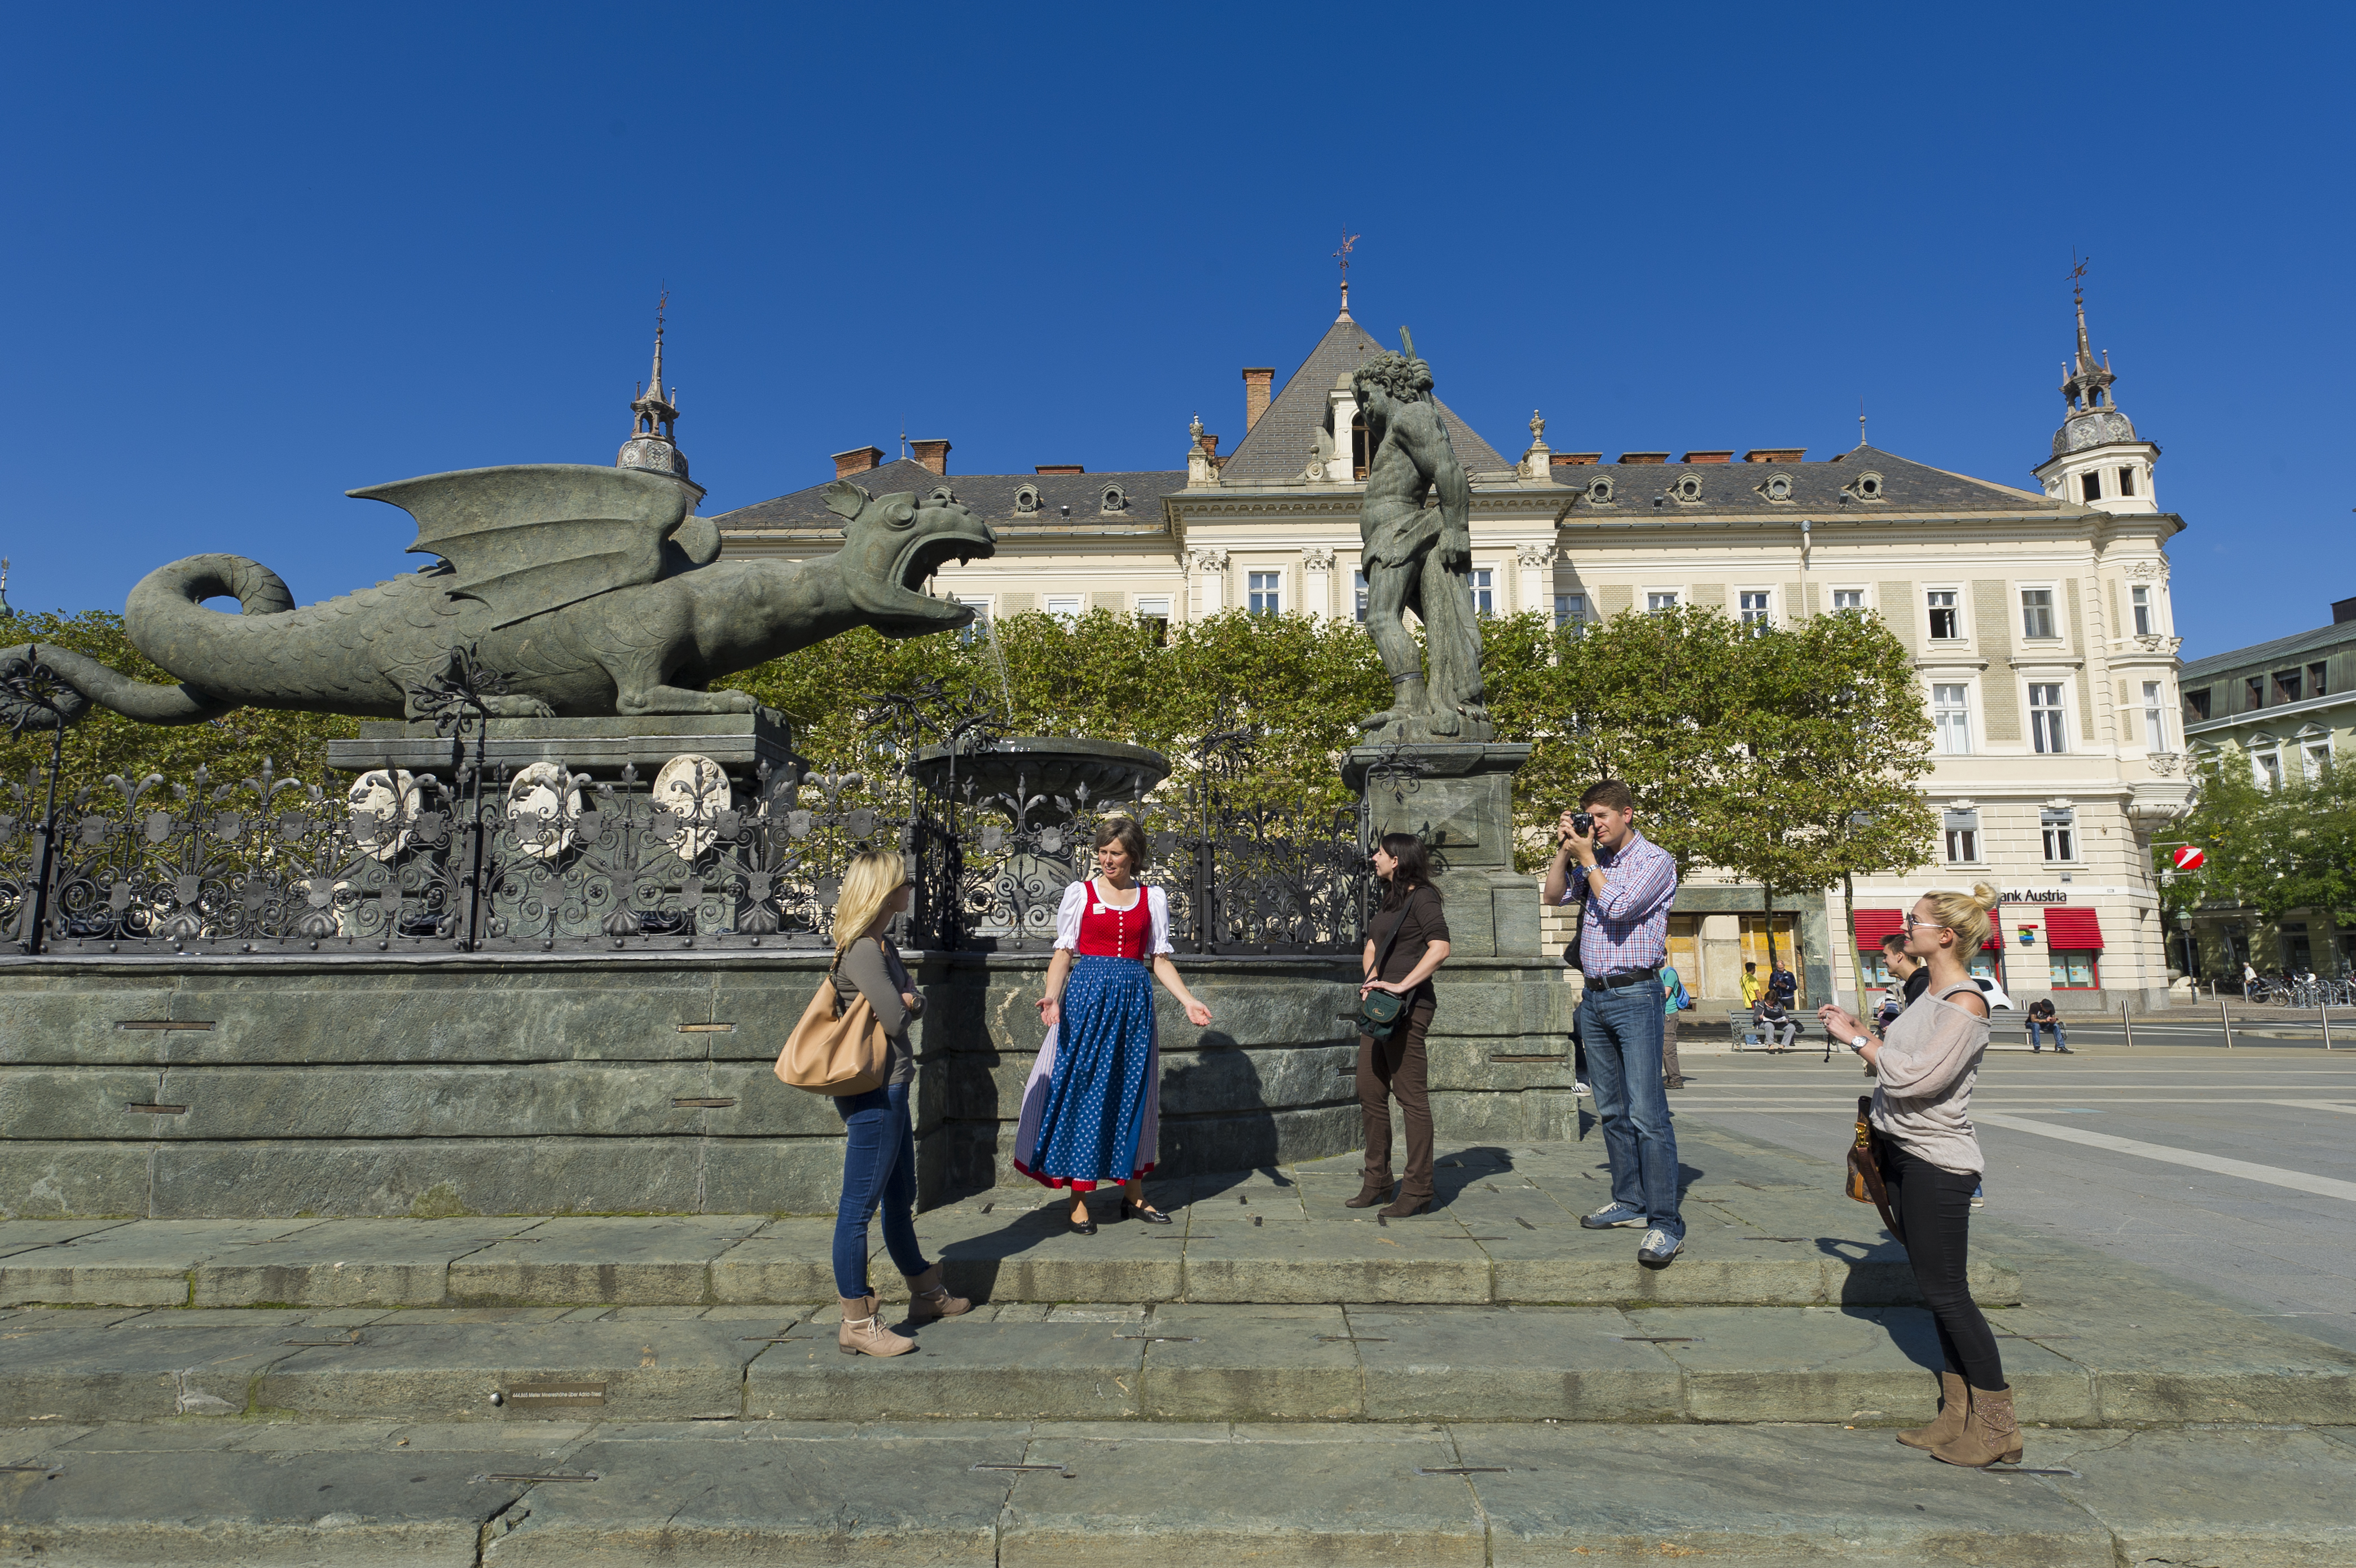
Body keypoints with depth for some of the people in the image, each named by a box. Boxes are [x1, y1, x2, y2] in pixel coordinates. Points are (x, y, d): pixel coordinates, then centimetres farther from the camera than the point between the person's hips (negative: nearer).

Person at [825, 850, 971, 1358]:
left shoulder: (880, 944, 13)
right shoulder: (862, 949, -18)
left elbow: (917, 1006, 11)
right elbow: (896, 1018, -21)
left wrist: (905, 1000, -10)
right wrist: (904, 1002, -1)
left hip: (890, 1090, 11)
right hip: (874, 1092, -11)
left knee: (900, 1198, 21)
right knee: (859, 1206, -2)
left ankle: (926, 1293, 35)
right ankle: (857, 1324, 5)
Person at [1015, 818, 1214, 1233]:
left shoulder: (1152, 898, 9)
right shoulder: (1081, 893, 4)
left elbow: (1160, 959, 10)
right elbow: (1064, 951, 1)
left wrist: (1188, 1000, -1)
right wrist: (1052, 996, -14)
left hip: (1134, 1001, 2)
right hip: (1087, 997, -2)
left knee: (1132, 1091, 7)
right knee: (1083, 1091, -2)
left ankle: (1133, 1195, 18)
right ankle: (1080, 1199, 5)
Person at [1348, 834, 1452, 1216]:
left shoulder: (1422, 897, -8)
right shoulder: (1391, 901, 19)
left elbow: (1439, 949, -20)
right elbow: (1371, 948, 24)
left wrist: (1400, 986, -20)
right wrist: (1372, 979, 4)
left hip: (1408, 1007, -9)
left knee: (1411, 1097, -5)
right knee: (1370, 1094, 11)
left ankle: (1418, 1189, 2)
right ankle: (1377, 1182, 21)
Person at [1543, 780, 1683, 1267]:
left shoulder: (1655, 860, -5)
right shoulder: (1593, 860, 15)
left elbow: (1617, 906, -17)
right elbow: (1555, 895, 10)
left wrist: (1587, 857, -8)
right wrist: (1564, 850, 2)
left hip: (1635, 995, -7)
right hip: (1594, 997, 7)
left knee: (1646, 1111, -12)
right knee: (1611, 1110, 11)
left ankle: (1666, 1223, -10)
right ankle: (1630, 1203, 20)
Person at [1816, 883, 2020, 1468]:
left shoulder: (1965, 1003, -17)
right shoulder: (1932, 993, 12)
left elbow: (1916, 1076, -24)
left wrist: (1857, 1038, -15)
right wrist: (1858, 1032, 8)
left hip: (1939, 1162, -9)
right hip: (1905, 1154, 10)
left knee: (1947, 1293, -2)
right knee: (1935, 1291, 14)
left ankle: (1998, 1427, 10)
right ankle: (1959, 1416, 23)